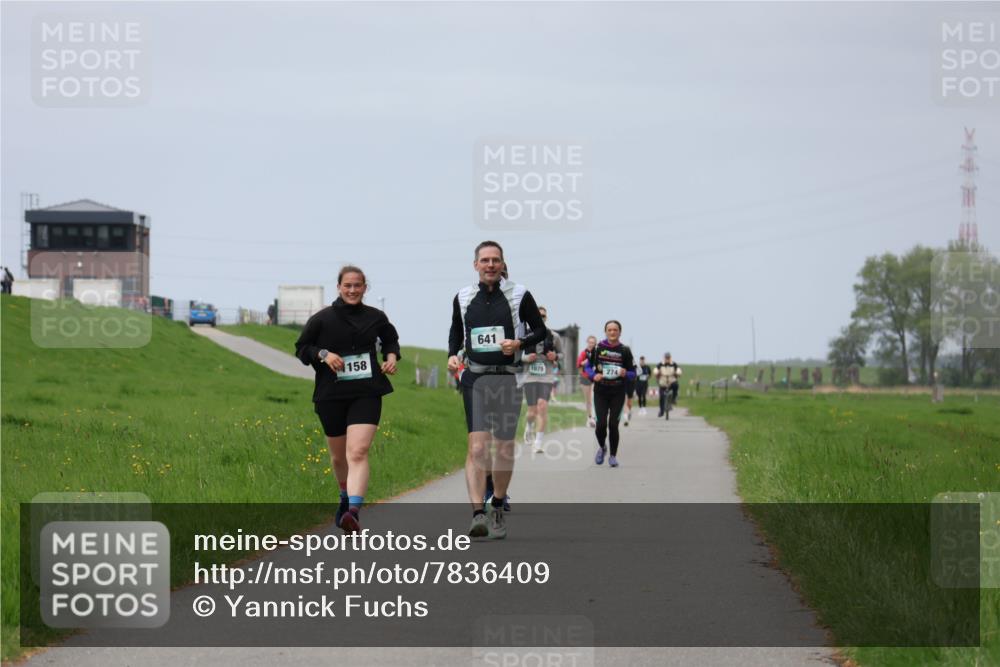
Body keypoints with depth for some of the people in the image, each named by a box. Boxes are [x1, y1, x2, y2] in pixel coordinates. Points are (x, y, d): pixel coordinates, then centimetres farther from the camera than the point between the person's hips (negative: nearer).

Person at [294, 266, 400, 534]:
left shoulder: (376, 318, 6)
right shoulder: (322, 319, -1)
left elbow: (391, 339, 25)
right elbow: (301, 348, 6)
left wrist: (391, 357, 5)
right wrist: (323, 354, -12)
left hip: (366, 394, -1)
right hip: (331, 396, 1)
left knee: (358, 452, -19)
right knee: (338, 456, 15)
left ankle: (354, 511, -32)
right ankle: (346, 498, 44)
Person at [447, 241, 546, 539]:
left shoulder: (518, 295, 1)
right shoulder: (463, 297, 8)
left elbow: (540, 330, 7)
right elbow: (456, 332, 22)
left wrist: (520, 343, -12)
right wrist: (452, 355, 3)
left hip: (508, 378, 0)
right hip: (475, 378, 0)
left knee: (505, 449, 7)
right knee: (476, 447, -14)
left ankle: (497, 508, 26)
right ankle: (478, 514, -21)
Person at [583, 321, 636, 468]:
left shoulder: (625, 351, 0)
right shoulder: (598, 348, 0)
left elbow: (633, 372, 6)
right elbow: (587, 366, 8)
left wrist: (625, 374, -16)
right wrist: (593, 375, -12)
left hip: (618, 393, 0)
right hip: (600, 391, 0)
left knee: (613, 424, -5)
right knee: (601, 424, -7)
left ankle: (613, 455, 12)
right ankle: (601, 447, 23)